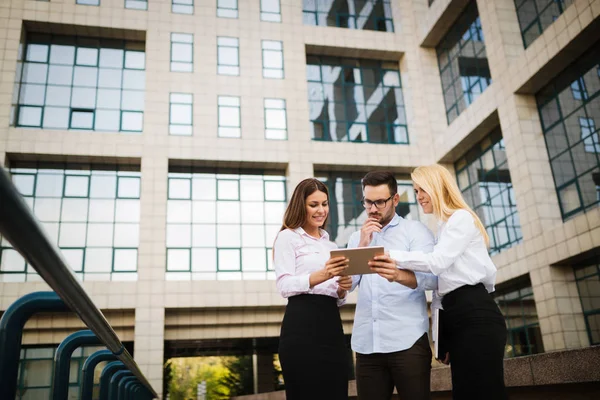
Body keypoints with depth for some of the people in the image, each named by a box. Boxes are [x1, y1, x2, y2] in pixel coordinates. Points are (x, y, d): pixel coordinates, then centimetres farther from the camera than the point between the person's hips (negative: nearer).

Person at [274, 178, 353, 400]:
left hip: (331, 326, 6)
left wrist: (342, 289, 0)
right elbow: (284, 286, -12)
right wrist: (321, 275, -26)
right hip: (302, 328, -6)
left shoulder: (330, 244, 20)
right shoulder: (288, 237, 1)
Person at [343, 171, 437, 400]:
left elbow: (432, 279, -11)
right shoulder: (357, 238, 16)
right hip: (366, 344, 3)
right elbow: (348, 284, 6)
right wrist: (362, 246, -5)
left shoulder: (415, 231, 3)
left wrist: (398, 275, -30)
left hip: (407, 341, -3)